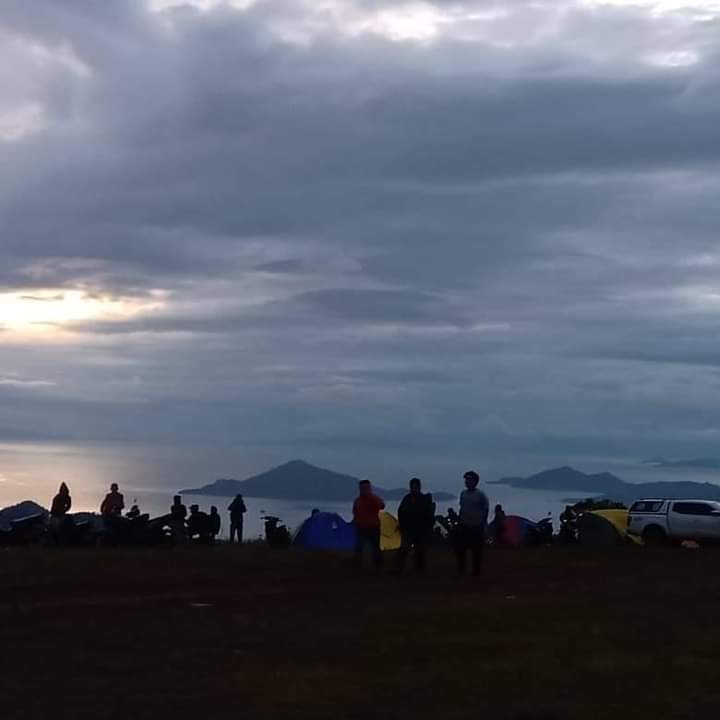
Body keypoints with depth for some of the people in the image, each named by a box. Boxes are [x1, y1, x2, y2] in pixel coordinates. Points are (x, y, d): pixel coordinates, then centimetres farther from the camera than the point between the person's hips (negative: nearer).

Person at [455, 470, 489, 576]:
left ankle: (476, 571, 10)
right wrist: (459, 522, 13)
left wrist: (483, 524, -9)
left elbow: (485, 510, -6)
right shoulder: (463, 493, 9)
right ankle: (461, 570, 17)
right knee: (459, 547, 4)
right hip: (464, 526, 6)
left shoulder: (480, 495, -8)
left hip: (476, 527, -6)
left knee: (476, 550, 1)